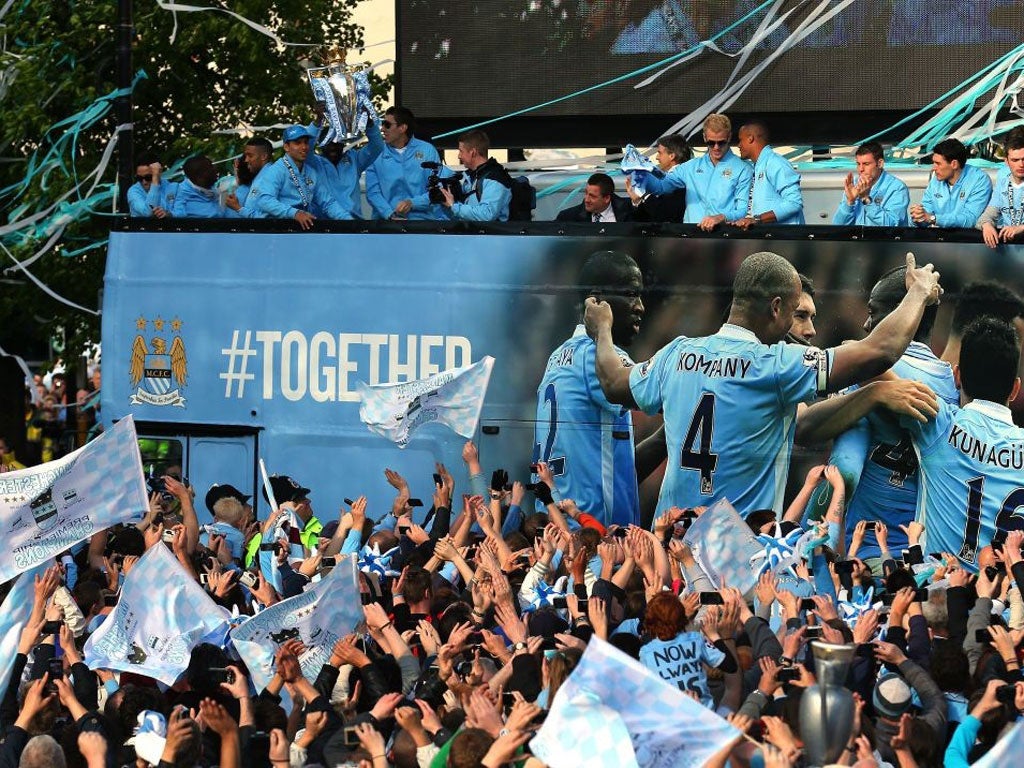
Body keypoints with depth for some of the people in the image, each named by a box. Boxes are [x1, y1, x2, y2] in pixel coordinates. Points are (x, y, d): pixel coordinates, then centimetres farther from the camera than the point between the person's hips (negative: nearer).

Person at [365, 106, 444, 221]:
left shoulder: (427, 151, 7)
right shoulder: (376, 153, 9)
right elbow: (373, 192, 2)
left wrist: (412, 203, -14)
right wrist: (391, 215, -13)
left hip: (423, 218, -1)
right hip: (386, 219, 1)